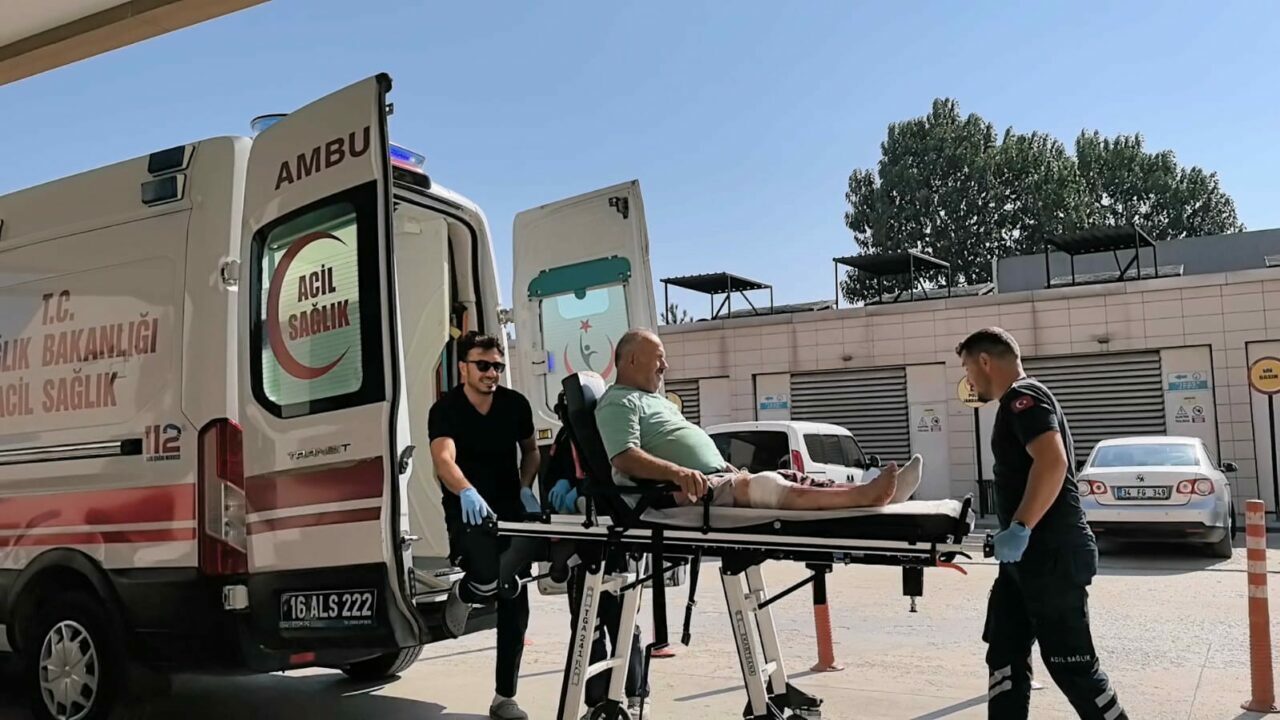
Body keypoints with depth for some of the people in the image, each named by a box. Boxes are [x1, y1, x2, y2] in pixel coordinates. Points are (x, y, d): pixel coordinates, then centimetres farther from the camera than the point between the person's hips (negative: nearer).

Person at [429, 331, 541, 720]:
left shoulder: (516, 404, -2)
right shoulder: (445, 410, -14)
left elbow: (530, 449, 16)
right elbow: (444, 459, -31)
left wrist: (526, 489, -1)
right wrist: (467, 492, -50)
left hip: (510, 508, 4)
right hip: (468, 509, -4)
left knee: (515, 604, 2)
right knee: (490, 579, -28)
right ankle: (463, 594, 13)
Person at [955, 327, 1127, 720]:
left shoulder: (1023, 397, -13)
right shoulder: (1017, 402, 19)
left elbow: (1053, 462, -28)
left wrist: (1020, 528, -28)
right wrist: (1017, 532, 26)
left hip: (1053, 556, -11)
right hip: (1030, 556, 11)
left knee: (1072, 666, -3)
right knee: (1005, 655, 11)